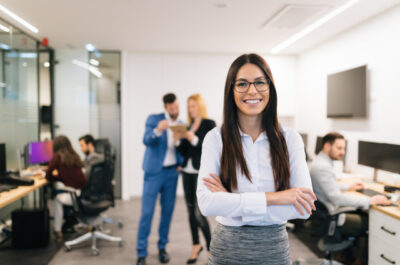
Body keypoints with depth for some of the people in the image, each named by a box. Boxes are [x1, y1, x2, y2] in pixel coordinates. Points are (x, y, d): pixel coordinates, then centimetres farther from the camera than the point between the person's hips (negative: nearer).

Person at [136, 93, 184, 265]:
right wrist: (157, 131, -36)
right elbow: (146, 140, -17)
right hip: (154, 171, -4)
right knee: (147, 212, -4)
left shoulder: (181, 125, 9)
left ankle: (162, 247, 23)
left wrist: (180, 163, 1)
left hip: (172, 172, 4)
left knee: (168, 211, 7)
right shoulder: (154, 119, -3)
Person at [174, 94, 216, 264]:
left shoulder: (209, 124, -4)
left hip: (201, 173, -6)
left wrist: (194, 139, -21)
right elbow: (184, 152, 12)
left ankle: (210, 248, 10)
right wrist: (178, 140, -5)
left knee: (199, 213, -8)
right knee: (191, 210, 12)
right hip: (187, 172, 6)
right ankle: (196, 245, 28)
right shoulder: (188, 126, 13)